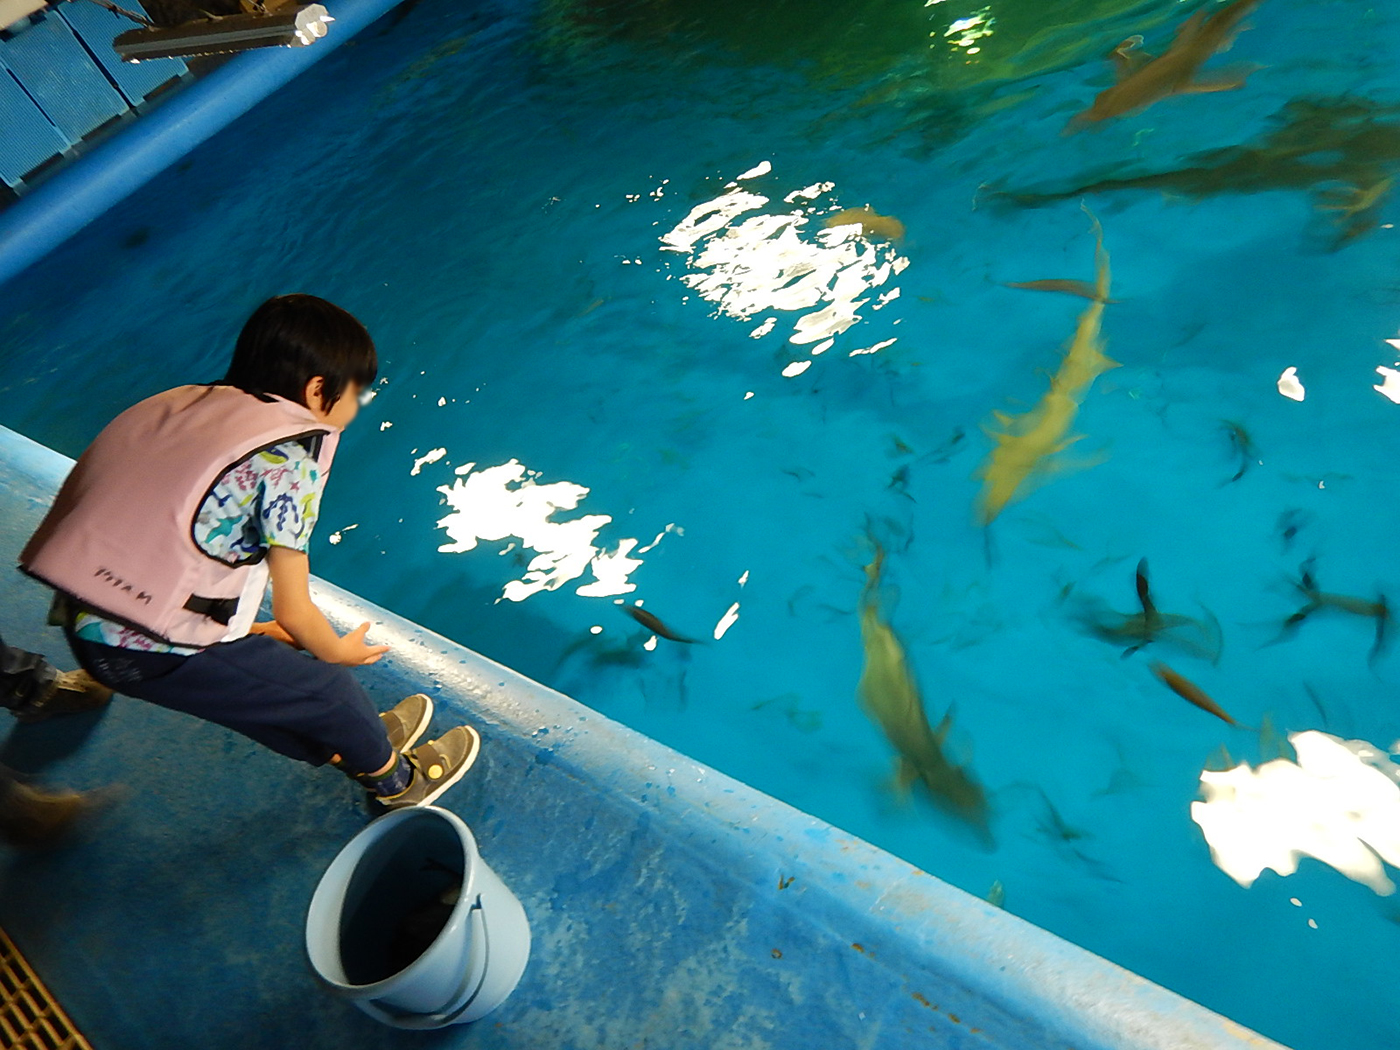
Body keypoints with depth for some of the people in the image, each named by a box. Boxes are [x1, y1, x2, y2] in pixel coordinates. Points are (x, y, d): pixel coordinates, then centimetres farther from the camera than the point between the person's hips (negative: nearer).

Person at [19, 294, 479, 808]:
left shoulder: (183, 402, 9)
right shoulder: (288, 456, -13)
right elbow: (294, 612, -9)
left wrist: (252, 629, 25)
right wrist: (337, 651, 13)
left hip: (82, 624, 8)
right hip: (158, 651, -8)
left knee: (266, 669, 26)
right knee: (329, 689, 12)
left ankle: (356, 745, 47)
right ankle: (397, 781, 37)